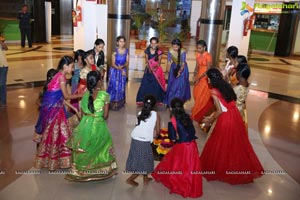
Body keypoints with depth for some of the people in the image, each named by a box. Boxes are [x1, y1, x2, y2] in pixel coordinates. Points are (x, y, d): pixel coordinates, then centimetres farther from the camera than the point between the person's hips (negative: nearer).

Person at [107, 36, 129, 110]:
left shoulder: (126, 51, -4)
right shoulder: (115, 52, -13)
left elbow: (127, 63, -3)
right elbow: (113, 64, -11)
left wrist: (122, 66, -22)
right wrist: (120, 69, -21)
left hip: (123, 70, 3)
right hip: (115, 71, -3)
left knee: (121, 87, 10)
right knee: (114, 86, -2)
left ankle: (120, 103, 24)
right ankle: (112, 103, 8)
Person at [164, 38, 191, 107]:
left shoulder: (183, 52, -25)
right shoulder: (170, 51, -17)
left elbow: (183, 63, -20)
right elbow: (169, 62, -9)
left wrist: (180, 71, -28)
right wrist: (168, 71, -6)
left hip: (182, 69, -3)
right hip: (174, 68, 3)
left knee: (180, 86, -4)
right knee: (171, 85, 7)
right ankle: (170, 102, 21)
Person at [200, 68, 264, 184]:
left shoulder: (214, 91, -13)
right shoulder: (226, 86, 9)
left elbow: (220, 111, -16)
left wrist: (210, 120, 0)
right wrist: (212, 116, 20)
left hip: (225, 120, -7)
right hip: (235, 116, 7)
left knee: (221, 146, 11)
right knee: (237, 144, 18)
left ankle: (219, 171, 28)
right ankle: (241, 170, 30)